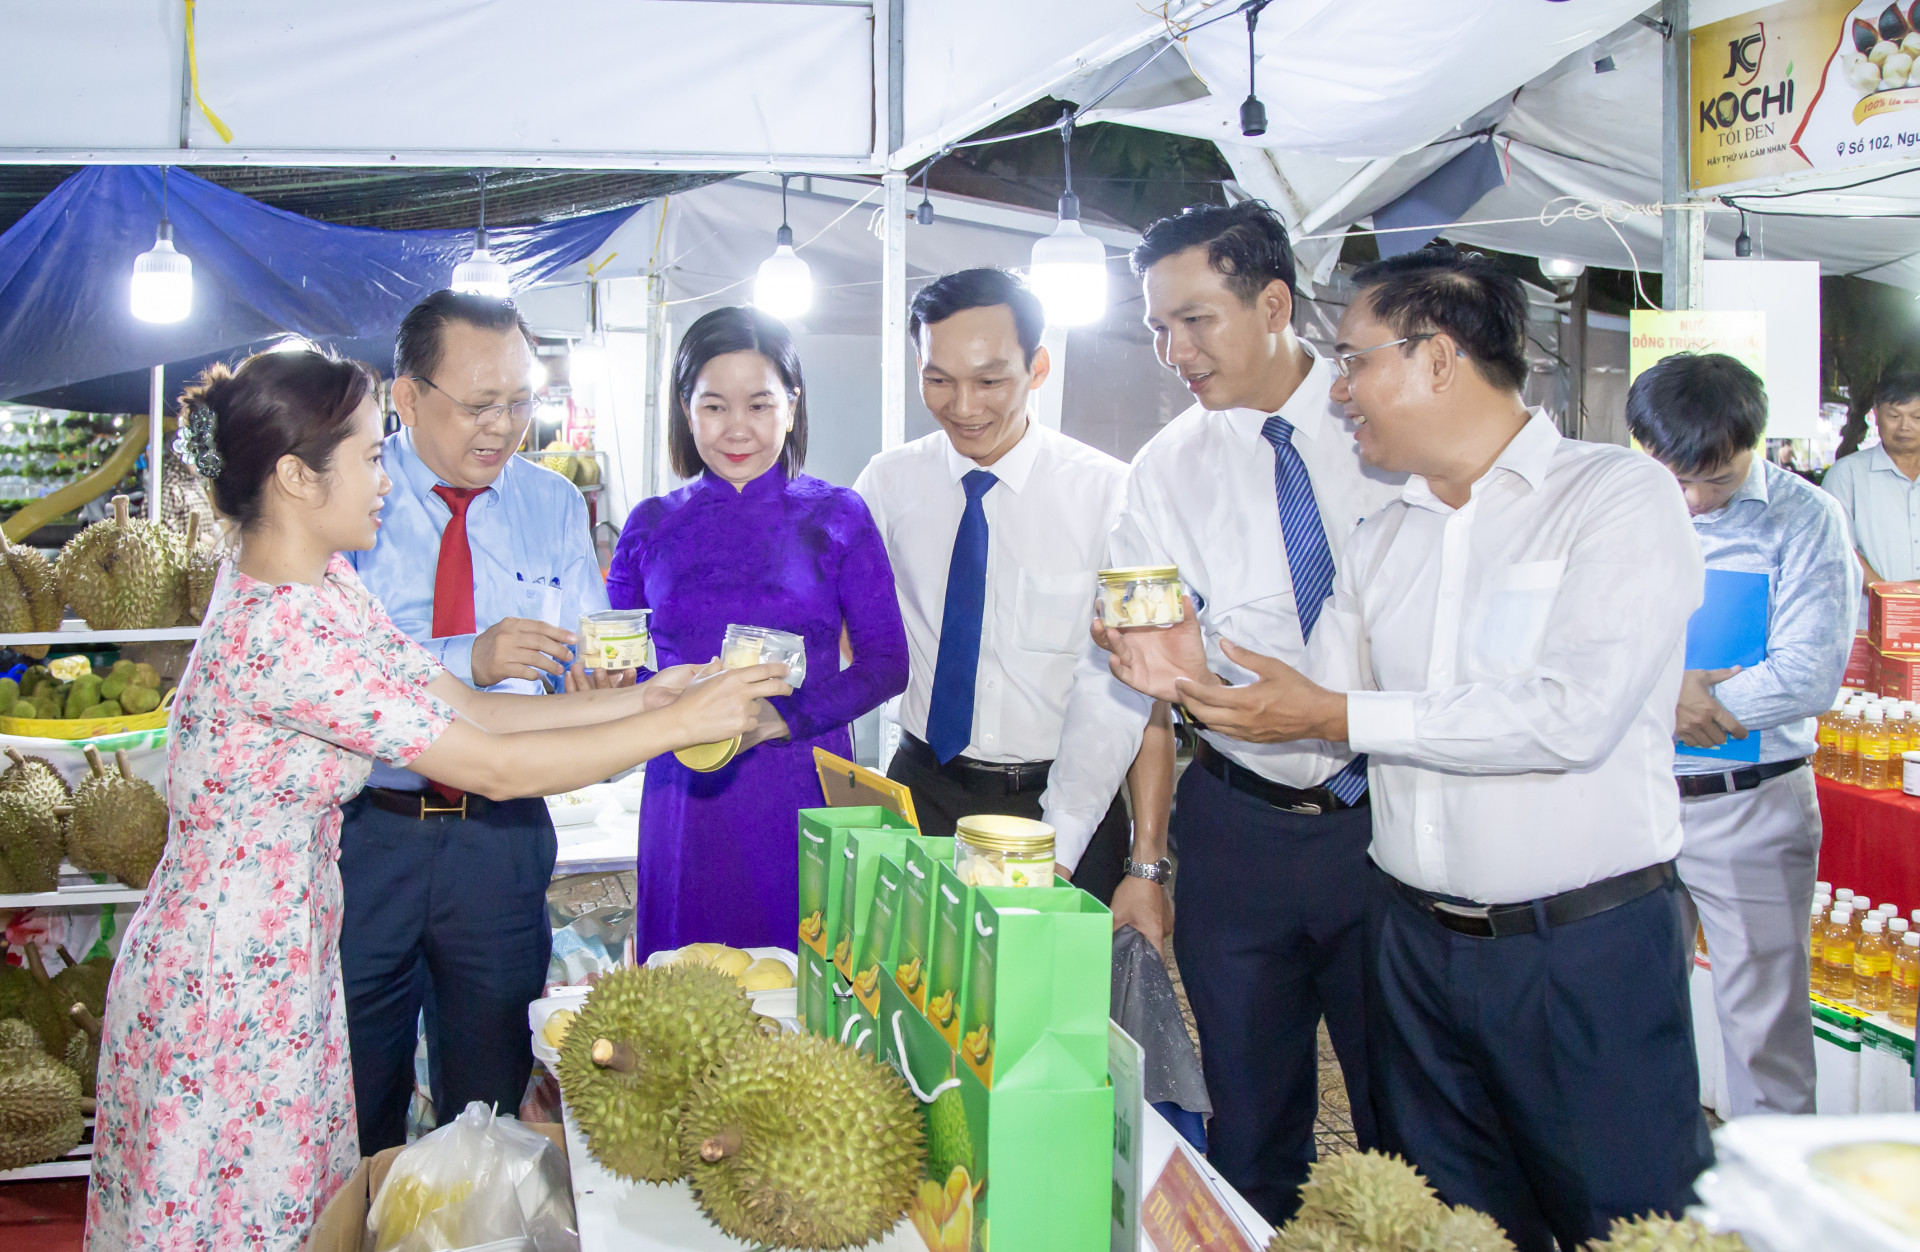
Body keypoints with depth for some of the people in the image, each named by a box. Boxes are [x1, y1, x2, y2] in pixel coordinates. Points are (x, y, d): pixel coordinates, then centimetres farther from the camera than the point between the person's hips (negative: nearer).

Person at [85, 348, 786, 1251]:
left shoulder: (325, 589, 2)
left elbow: (467, 709, 3)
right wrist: (681, 721, -22)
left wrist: (640, 698, -2)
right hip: (222, 979, -9)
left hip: (283, 951, 9)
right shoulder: (276, 633, -29)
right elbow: (497, 768, -28)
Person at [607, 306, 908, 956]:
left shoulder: (836, 518, 3)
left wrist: (779, 718, -13)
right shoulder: (651, 526, 8)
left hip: (802, 791, -1)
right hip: (685, 797, 2)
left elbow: (887, 661, 0)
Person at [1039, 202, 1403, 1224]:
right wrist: (1047, 856, -7)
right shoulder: (1169, 471, -1)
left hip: (1398, 816, -1)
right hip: (1241, 829, 1)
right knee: (1252, 1134, 12)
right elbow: (1115, 678, -2)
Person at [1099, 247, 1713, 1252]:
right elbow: (1318, 713, 11)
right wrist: (1198, 681, -6)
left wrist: (1340, 715, -18)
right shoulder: (1381, 539, 11)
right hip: (1417, 942, 6)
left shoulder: (1621, 497, -9)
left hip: (1588, 950, -6)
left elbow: (1574, 714, -22)